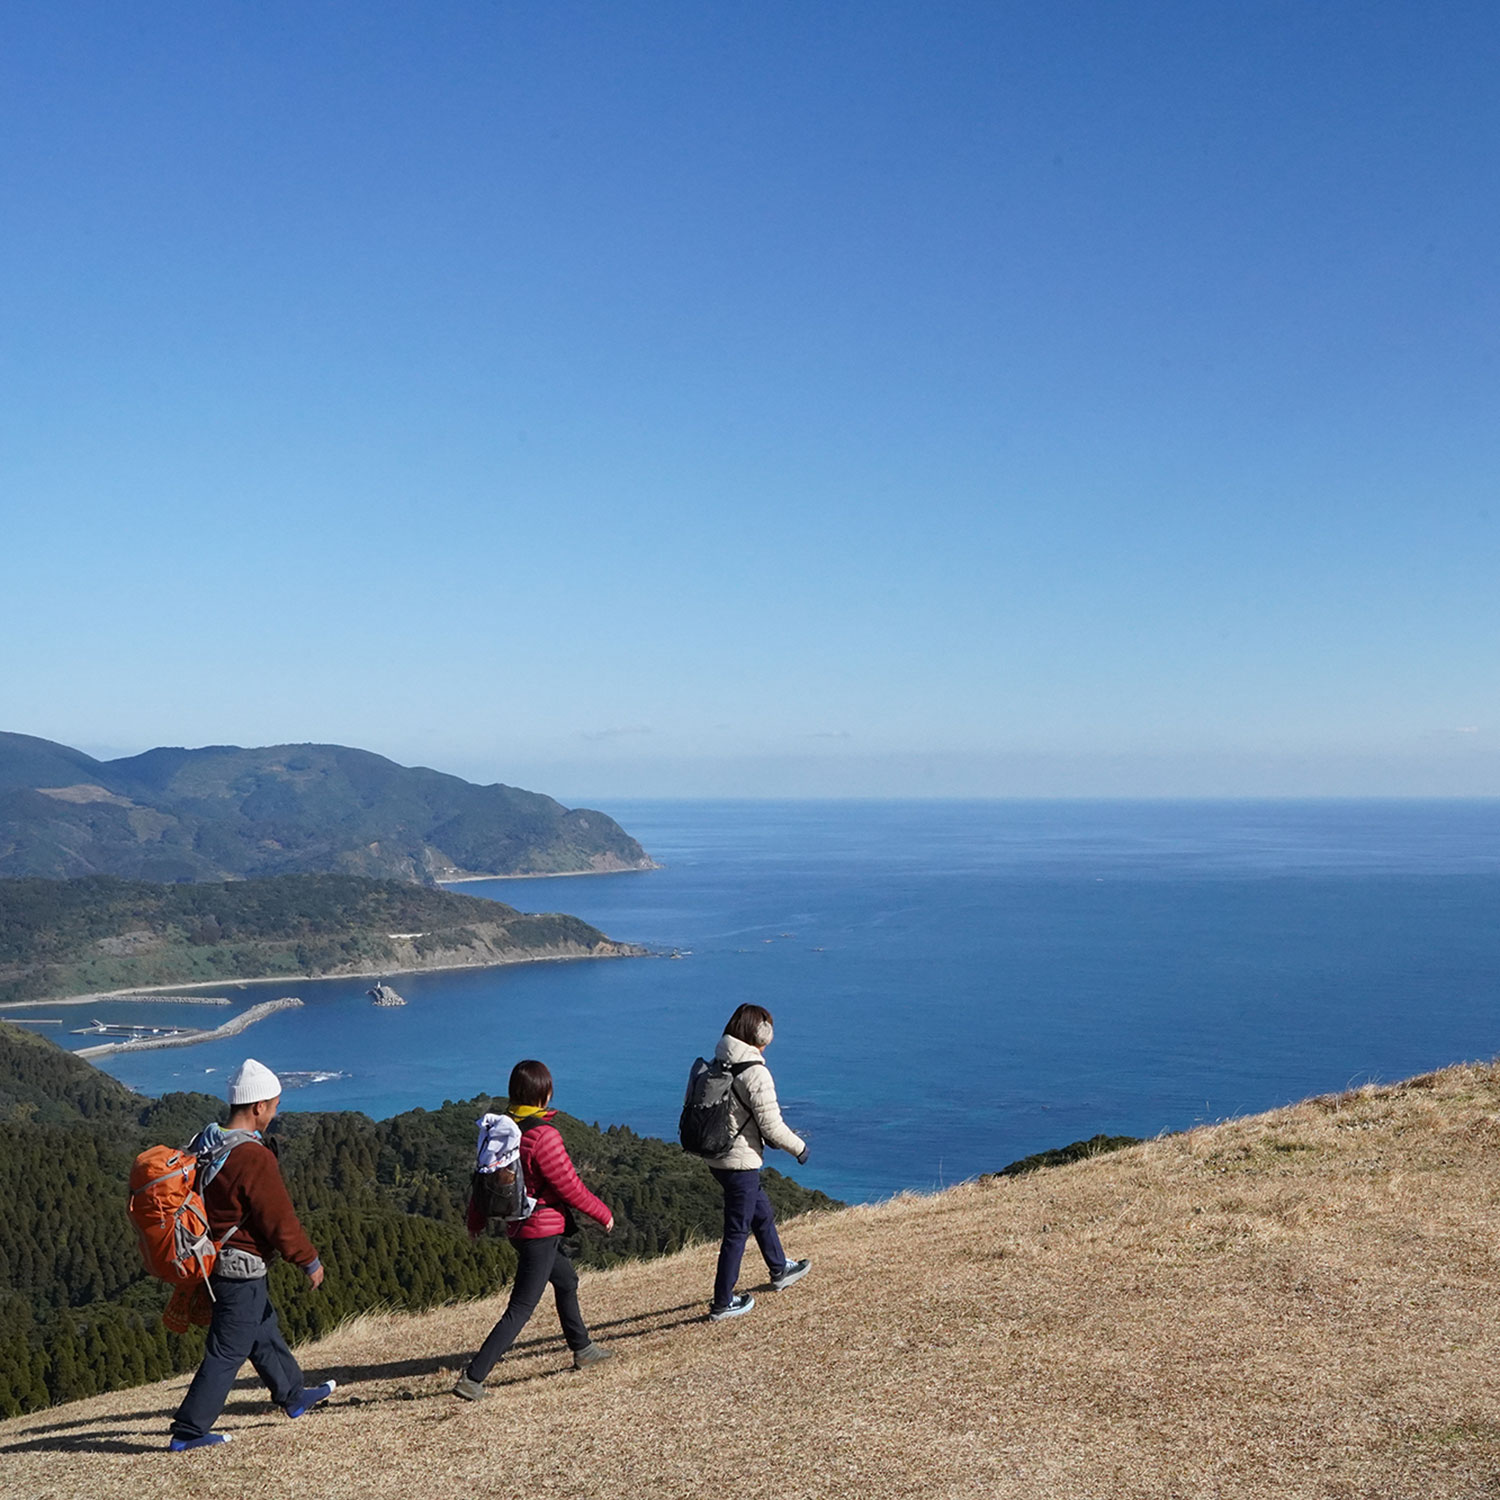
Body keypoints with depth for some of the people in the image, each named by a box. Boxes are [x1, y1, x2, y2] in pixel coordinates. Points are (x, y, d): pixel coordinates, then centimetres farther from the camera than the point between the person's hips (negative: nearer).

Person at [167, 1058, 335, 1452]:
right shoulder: (254, 1157, -25)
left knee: (264, 1329, 23)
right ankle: (188, 1432, 7)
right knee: (228, 1351, 1)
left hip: (213, 1257, 10)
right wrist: (310, 1261, -7)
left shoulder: (205, 1144, 2)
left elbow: (199, 1201, 13)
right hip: (241, 1267, -10)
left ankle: (293, 1395, 39)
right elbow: (279, 1220, -20)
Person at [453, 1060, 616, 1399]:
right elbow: (569, 1187, -18)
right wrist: (603, 1214, -4)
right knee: (521, 1309, -4)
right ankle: (472, 1378, -7)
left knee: (566, 1280, 28)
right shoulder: (542, 1134, -24)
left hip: (519, 1225, 9)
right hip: (542, 1230, -9)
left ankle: (582, 1349, 44)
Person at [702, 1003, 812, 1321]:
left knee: (763, 1213, 26)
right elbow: (771, 1126, -18)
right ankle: (722, 1304, 15)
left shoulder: (716, 1066, 3)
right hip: (741, 1163, -8)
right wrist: (798, 1147, 0)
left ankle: (780, 1270, 45)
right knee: (737, 1231, 5)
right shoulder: (755, 1073, -21)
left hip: (716, 1158, 8)